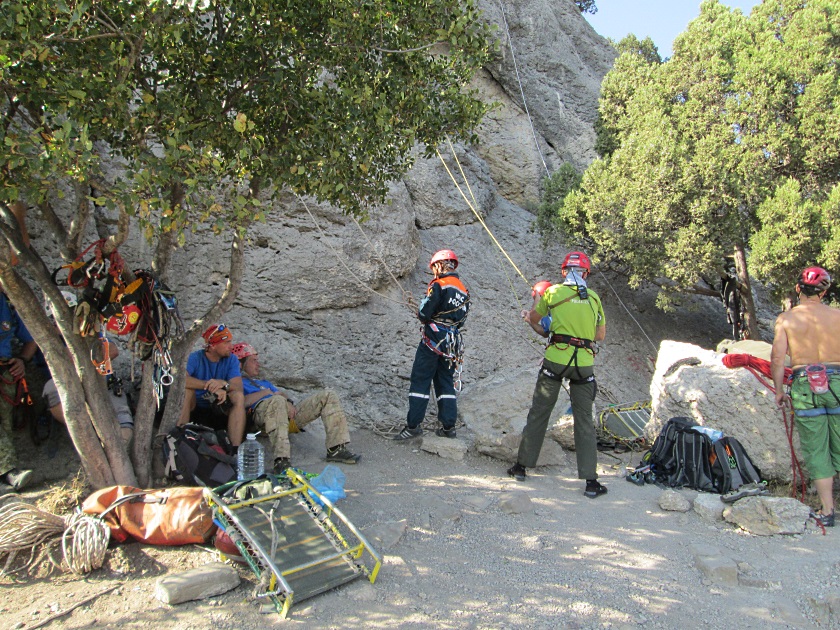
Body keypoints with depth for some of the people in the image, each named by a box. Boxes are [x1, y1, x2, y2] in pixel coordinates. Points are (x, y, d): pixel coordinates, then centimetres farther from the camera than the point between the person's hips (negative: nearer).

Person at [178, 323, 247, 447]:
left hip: (219, 407, 2)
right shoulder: (195, 358, -11)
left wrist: (224, 384, -39)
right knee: (187, 390, -30)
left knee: (239, 396, -26)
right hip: (195, 406, -2)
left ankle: (236, 447, -34)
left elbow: (238, 387, -16)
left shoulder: (231, 359, -2)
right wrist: (211, 386, -38)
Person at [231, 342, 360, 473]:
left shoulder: (264, 383, 42)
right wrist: (265, 392, 2)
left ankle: (336, 449, -17)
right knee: (277, 401, -43)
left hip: (288, 413, 7)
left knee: (328, 395, -5)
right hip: (261, 411, -7)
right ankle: (282, 460, -54)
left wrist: (288, 403, 2)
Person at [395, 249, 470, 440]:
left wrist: (421, 312, 5)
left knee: (420, 380, -2)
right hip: (453, 343, 7)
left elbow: (424, 313, -16)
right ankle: (448, 426, 12)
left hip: (433, 339, -7)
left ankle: (413, 425, -2)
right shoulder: (464, 290, 12)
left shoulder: (439, 285, -11)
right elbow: (461, 320, 15)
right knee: (446, 382, 13)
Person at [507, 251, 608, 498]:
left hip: (556, 359, -2)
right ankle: (590, 481, 7)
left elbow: (532, 319, 12)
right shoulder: (594, 297, 8)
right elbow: (601, 335, 12)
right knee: (584, 421, 7)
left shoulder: (554, 292, 1)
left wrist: (544, 331, 31)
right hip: (584, 363, 2)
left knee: (538, 413, 10)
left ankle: (522, 466, 18)